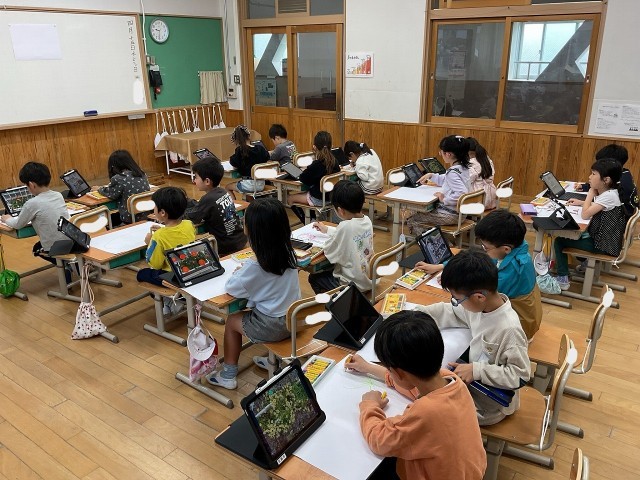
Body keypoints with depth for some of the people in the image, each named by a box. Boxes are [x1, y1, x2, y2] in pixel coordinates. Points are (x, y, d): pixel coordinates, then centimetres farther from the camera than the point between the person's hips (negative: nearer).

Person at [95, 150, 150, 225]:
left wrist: (99, 189, 19)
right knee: (115, 215, 29)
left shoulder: (118, 179, -18)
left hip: (131, 217, -7)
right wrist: (109, 186, 28)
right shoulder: (142, 174, 3)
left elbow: (111, 194, -2)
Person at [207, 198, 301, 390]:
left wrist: (238, 273, 7)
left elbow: (232, 288, -10)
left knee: (232, 321, 19)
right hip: (294, 318, 6)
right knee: (251, 311, 32)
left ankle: (228, 375, 29)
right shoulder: (288, 253, -6)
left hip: (273, 327, -6)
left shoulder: (255, 266, -24)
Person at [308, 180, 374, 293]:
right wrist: (327, 229, 22)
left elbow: (328, 252, -15)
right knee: (330, 271, 29)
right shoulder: (367, 220, -5)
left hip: (353, 285, -7)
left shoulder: (346, 226, -28)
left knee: (314, 277, 15)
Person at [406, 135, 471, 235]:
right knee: (422, 211, 30)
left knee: (411, 220, 2)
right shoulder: (463, 167, 3)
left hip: (450, 215, -10)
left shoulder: (452, 172, -26)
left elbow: (462, 193, -37)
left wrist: (444, 199, -24)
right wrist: (431, 176, 12)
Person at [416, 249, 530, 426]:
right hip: (474, 383, 6)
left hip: (489, 406, -6)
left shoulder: (509, 329, -33)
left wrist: (477, 371, -30)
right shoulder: (484, 304, -12)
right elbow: (449, 312, 3)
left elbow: (520, 375, -26)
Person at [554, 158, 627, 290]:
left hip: (603, 244, -9)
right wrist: (581, 202, 4)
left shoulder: (609, 196, -27)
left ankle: (562, 279, 1)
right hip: (600, 236, 9)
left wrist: (591, 191, -21)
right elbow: (596, 205, 20)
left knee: (559, 241, -4)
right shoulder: (606, 192, -1)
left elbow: (585, 215, -29)